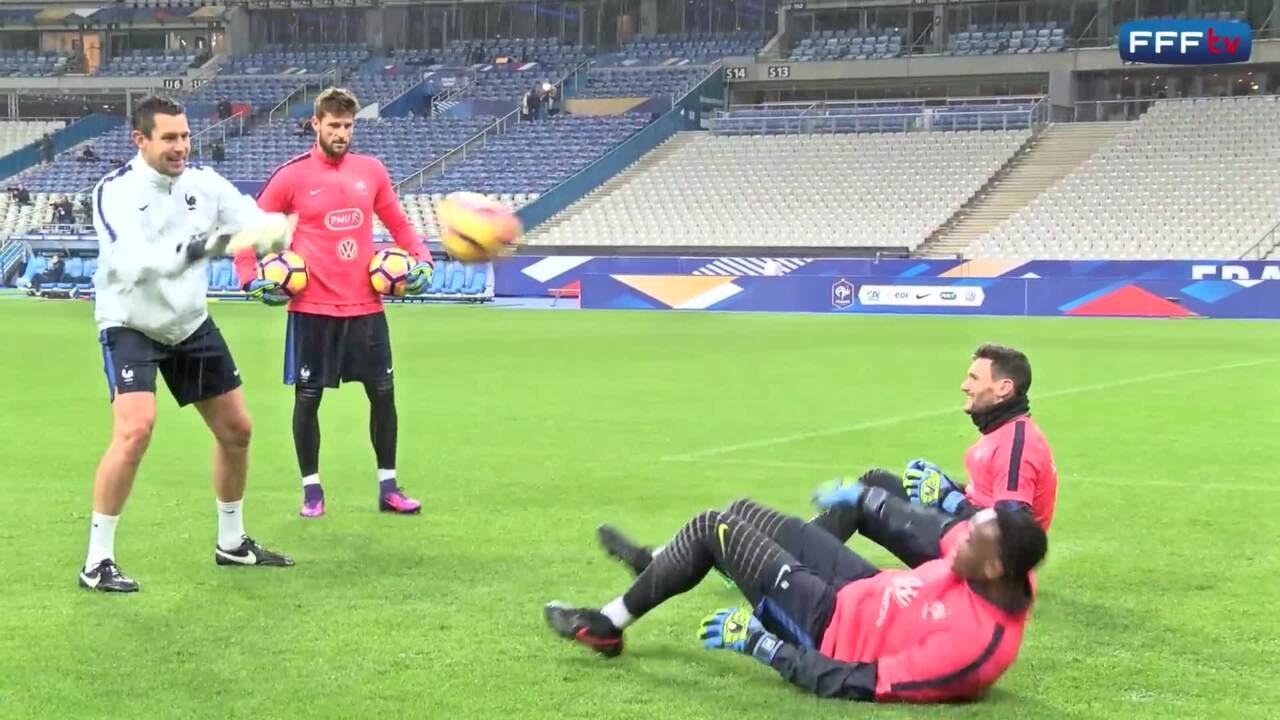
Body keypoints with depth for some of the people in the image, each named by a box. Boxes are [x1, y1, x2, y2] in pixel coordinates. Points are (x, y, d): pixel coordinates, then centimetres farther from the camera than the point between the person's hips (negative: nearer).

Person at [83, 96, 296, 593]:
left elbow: (263, 226, -15)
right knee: (135, 429, -25)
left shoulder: (204, 183, -7)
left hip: (190, 324, 6)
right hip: (130, 326, -6)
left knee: (236, 429, 10)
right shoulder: (114, 191, -21)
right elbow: (132, 263, -36)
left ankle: (231, 543, 31)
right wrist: (192, 249, -50)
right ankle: (97, 561, -14)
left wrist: (269, 231, -40)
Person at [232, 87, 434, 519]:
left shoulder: (371, 171, 6)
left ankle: (388, 488, 16)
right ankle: (312, 489, 15)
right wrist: (250, 278, -7)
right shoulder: (292, 176, -4)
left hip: (366, 305, 3)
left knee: (383, 393, 5)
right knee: (308, 397, 2)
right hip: (312, 308, -3)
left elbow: (398, 224, 18)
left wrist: (421, 258, 4)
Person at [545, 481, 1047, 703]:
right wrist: (861, 499, 15)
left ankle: (607, 627, 18)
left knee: (711, 528, -3)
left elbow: (855, 686, -30)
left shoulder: (973, 642, -38)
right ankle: (659, 565, 48)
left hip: (833, 627, -8)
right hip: (865, 592, 8)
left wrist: (759, 641, -22)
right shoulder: (1005, 574, -17)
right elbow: (933, 533, 4)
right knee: (743, 514, 18)